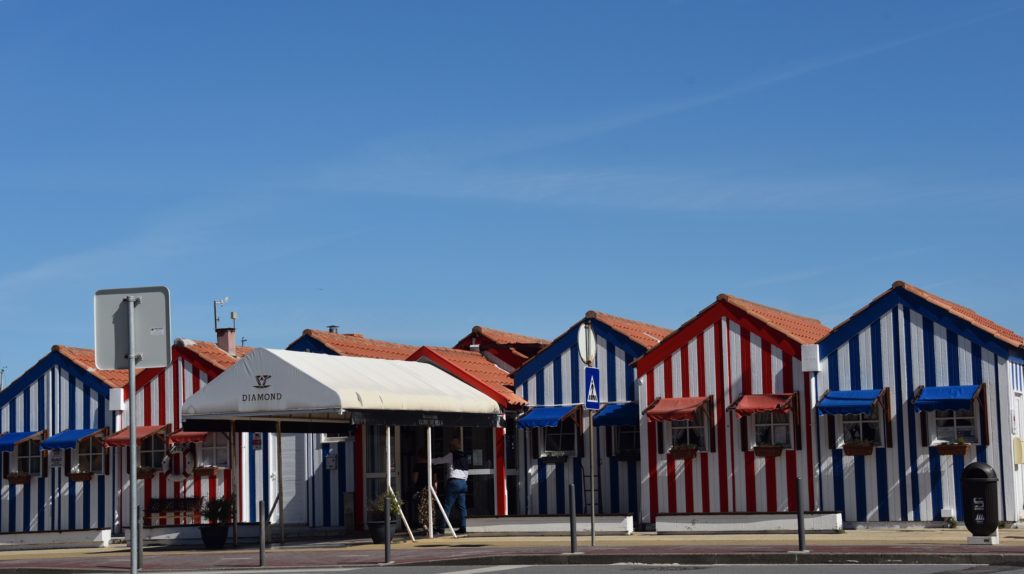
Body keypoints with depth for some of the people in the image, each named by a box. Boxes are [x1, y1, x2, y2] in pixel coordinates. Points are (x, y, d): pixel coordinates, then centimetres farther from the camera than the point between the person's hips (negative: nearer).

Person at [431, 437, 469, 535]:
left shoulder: (452, 455, -2)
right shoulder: (465, 457, 15)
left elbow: (440, 460, 7)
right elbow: (467, 472, 16)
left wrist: (430, 461, 21)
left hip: (454, 482, -6)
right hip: (463, 482, 6)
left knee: (447, 506, -6)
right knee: (462, 506, 6)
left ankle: (441, 529, -8)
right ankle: (462, 528, 2)